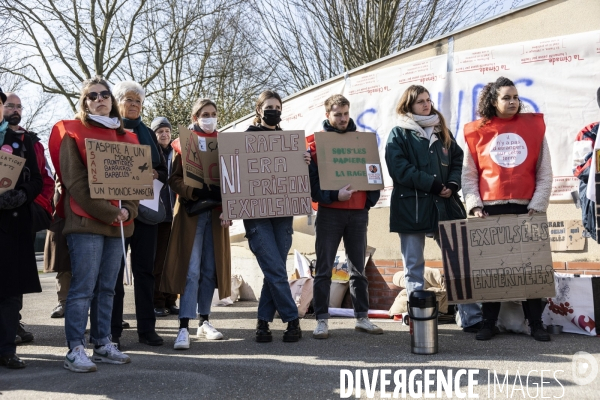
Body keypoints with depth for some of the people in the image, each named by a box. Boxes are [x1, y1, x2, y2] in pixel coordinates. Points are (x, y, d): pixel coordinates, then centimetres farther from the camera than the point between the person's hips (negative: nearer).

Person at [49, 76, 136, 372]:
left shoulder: (125, 138, 17)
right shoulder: (72, 134, 0)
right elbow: (74, 182, -9)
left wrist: (128, 210, -5)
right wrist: (108, 213, -15)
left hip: (118, 224, 5)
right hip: (85, 222, -5)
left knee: (107, 288, 9)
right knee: (83, 288, -7)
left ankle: (102, 344, 17)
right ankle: (75, 350, -1)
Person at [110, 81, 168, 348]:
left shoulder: (148, 134, 18)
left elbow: (164, 171, 16)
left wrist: (155, 174, -5)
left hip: (145, 207, 4)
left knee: (145, 269, 5)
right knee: (114, 269, -1)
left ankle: (147, 328, 12)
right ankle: (112, 331, 6)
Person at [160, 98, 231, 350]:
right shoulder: (184, 143, 3)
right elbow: (174, 179, -4)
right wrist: (194, 192, -22)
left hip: (216, 213, 3)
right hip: (191, 212, -3)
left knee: (211, 269, 6)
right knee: (191, 269, -9)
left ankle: (204, 321, 18)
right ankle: (184, 328, -9)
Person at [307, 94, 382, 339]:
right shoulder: (316, 142, 0)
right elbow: (312, 179, -7)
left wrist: (371, 198, -1)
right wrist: (334, 195, -20)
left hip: (358, 212, 3)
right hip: (329, 212, -3)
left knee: (358, 268, 10)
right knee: (324, 270, 0)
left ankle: (362, 318, 18)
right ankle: (322, 321, 6)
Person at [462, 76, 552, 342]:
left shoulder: (534, 127, 6)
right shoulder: (478, 132, 4)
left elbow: (545, 174, 4)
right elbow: (469, 175, 4)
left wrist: (537, 206, -5)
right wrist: (474, 206, -8)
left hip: (525, 209, 1)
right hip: (490, 210, 0)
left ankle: (536, 323, 13)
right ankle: (488, 323, 14)